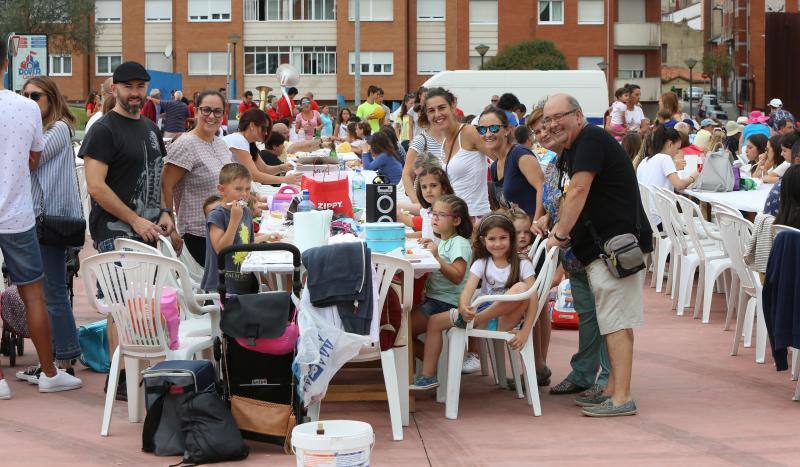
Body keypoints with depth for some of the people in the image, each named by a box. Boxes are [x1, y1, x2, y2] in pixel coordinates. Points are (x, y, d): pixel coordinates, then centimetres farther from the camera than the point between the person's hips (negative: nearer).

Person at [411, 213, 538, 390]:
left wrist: (525, 331, -23)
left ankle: (474, 318, -23)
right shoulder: (481, 264, 7)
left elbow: (533, 299, -10)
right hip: (482, 318, 4)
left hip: (505, 320, -4)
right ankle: (428, 376, -5)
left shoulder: (522, 264, -1)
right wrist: (463, 308, -32)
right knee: (434, 321, -7)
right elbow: (467, 292, -8)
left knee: (521, 288, -31)